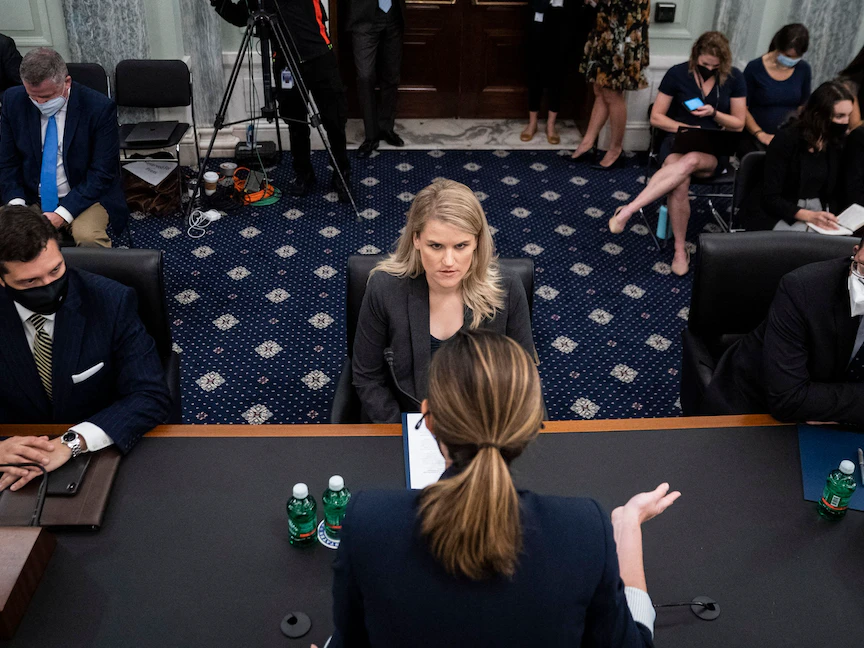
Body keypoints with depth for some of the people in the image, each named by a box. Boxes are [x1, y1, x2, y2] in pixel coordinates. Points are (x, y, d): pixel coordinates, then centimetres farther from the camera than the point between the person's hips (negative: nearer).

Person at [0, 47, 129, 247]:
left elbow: (102, 172, -14)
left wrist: (62, 214, -22)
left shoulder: (99, 108, -15)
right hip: (31, 199, 3)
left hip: (86, 196, -3)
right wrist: (17, 204, -15)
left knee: (88, 236, -34)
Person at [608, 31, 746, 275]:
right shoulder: (677, 74, -2)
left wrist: (714, 114, -14)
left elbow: (738, 125, 6)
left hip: (713, 150, 1)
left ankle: (629, 210, -42)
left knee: (691, 161, -40)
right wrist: (685, 127, -14)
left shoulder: (734, 78, 2)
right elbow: (656, 117, 1)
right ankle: (680, 249, -23)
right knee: (680, 184, -38)